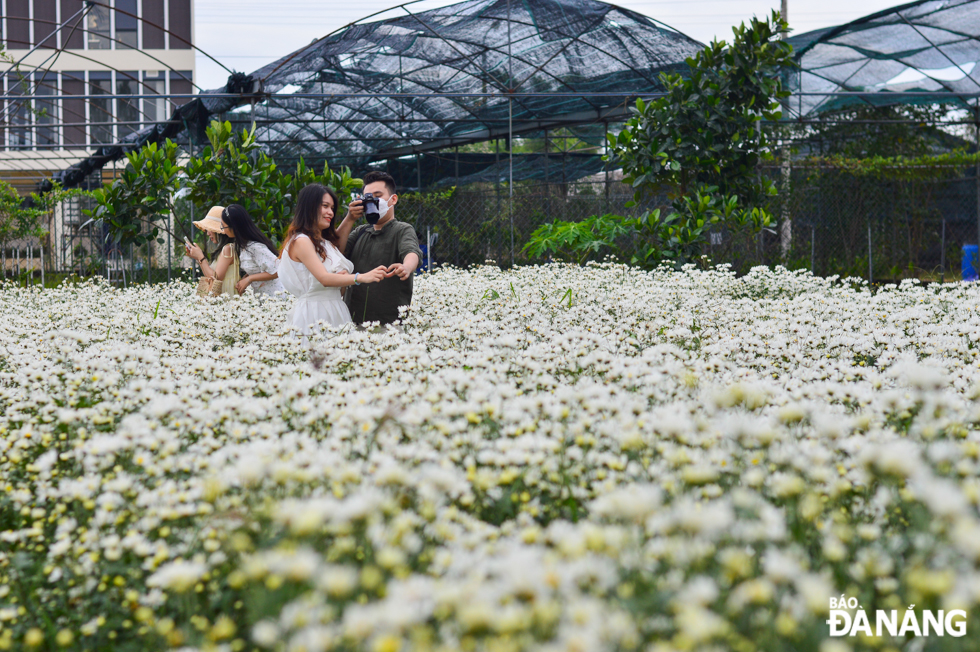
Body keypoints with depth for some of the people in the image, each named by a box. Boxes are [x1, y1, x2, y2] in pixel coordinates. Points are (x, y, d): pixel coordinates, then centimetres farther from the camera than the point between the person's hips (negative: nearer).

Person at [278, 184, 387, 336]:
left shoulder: (326, 242, 18)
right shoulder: (301, 241, -10)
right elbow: (324, 279, -20)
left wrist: (345, 275, -9)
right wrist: (362, 277, -30)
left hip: (335, 311, 8)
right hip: (313, 313, -8)